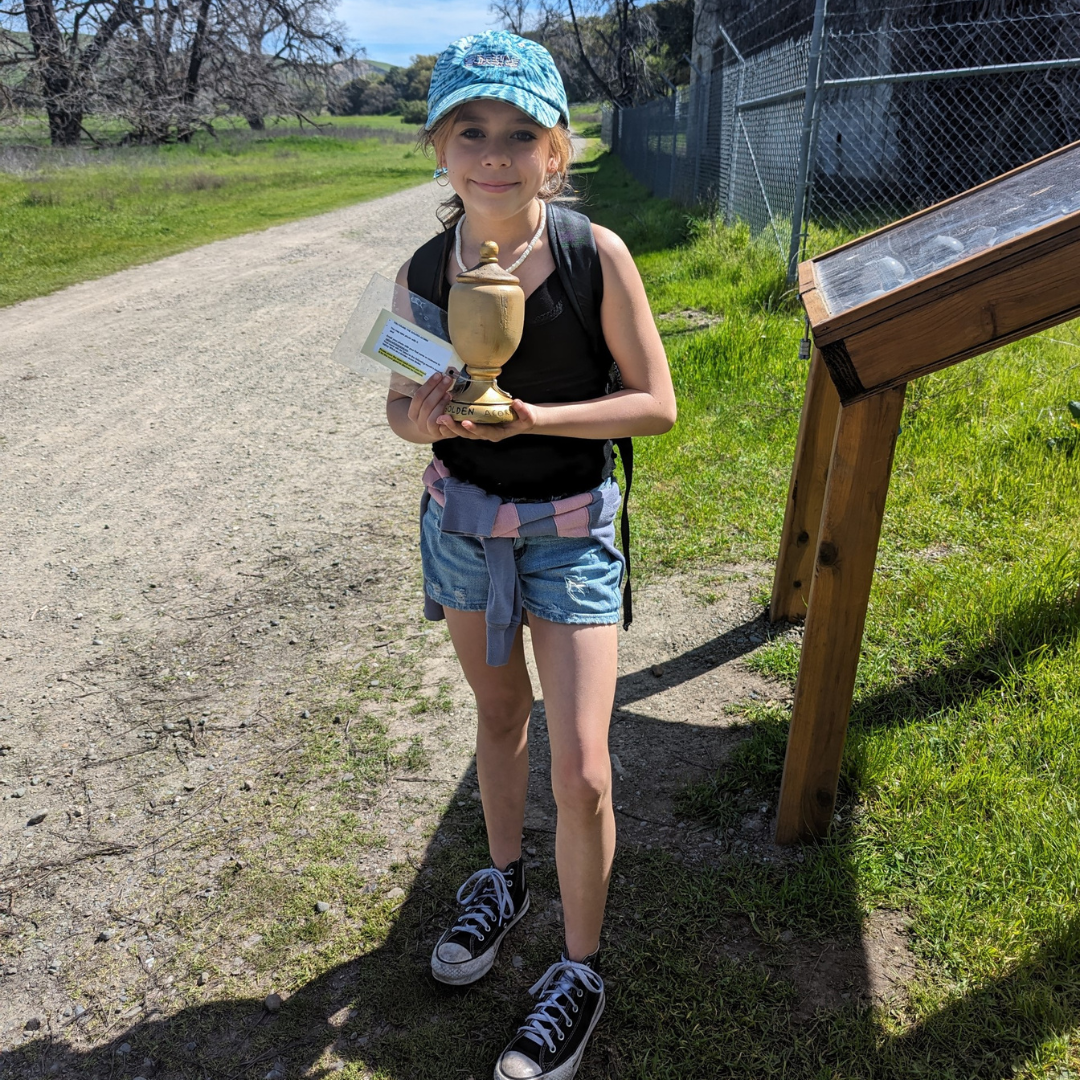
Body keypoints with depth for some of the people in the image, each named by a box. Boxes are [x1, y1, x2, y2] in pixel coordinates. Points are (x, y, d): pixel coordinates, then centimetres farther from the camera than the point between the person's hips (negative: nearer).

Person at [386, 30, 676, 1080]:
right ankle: (503, 878, 48)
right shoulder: (424, 271, -7)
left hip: (568, 532, -3)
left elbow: (656, 404, -12)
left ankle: (579, 973, 20)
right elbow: (403, 403, 4)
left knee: (581, 772, -5)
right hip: (461, 519, 3)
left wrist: (531, 417, -24)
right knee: (498, 711, 22)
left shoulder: (596, 255, -15)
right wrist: (424, 416, -20)